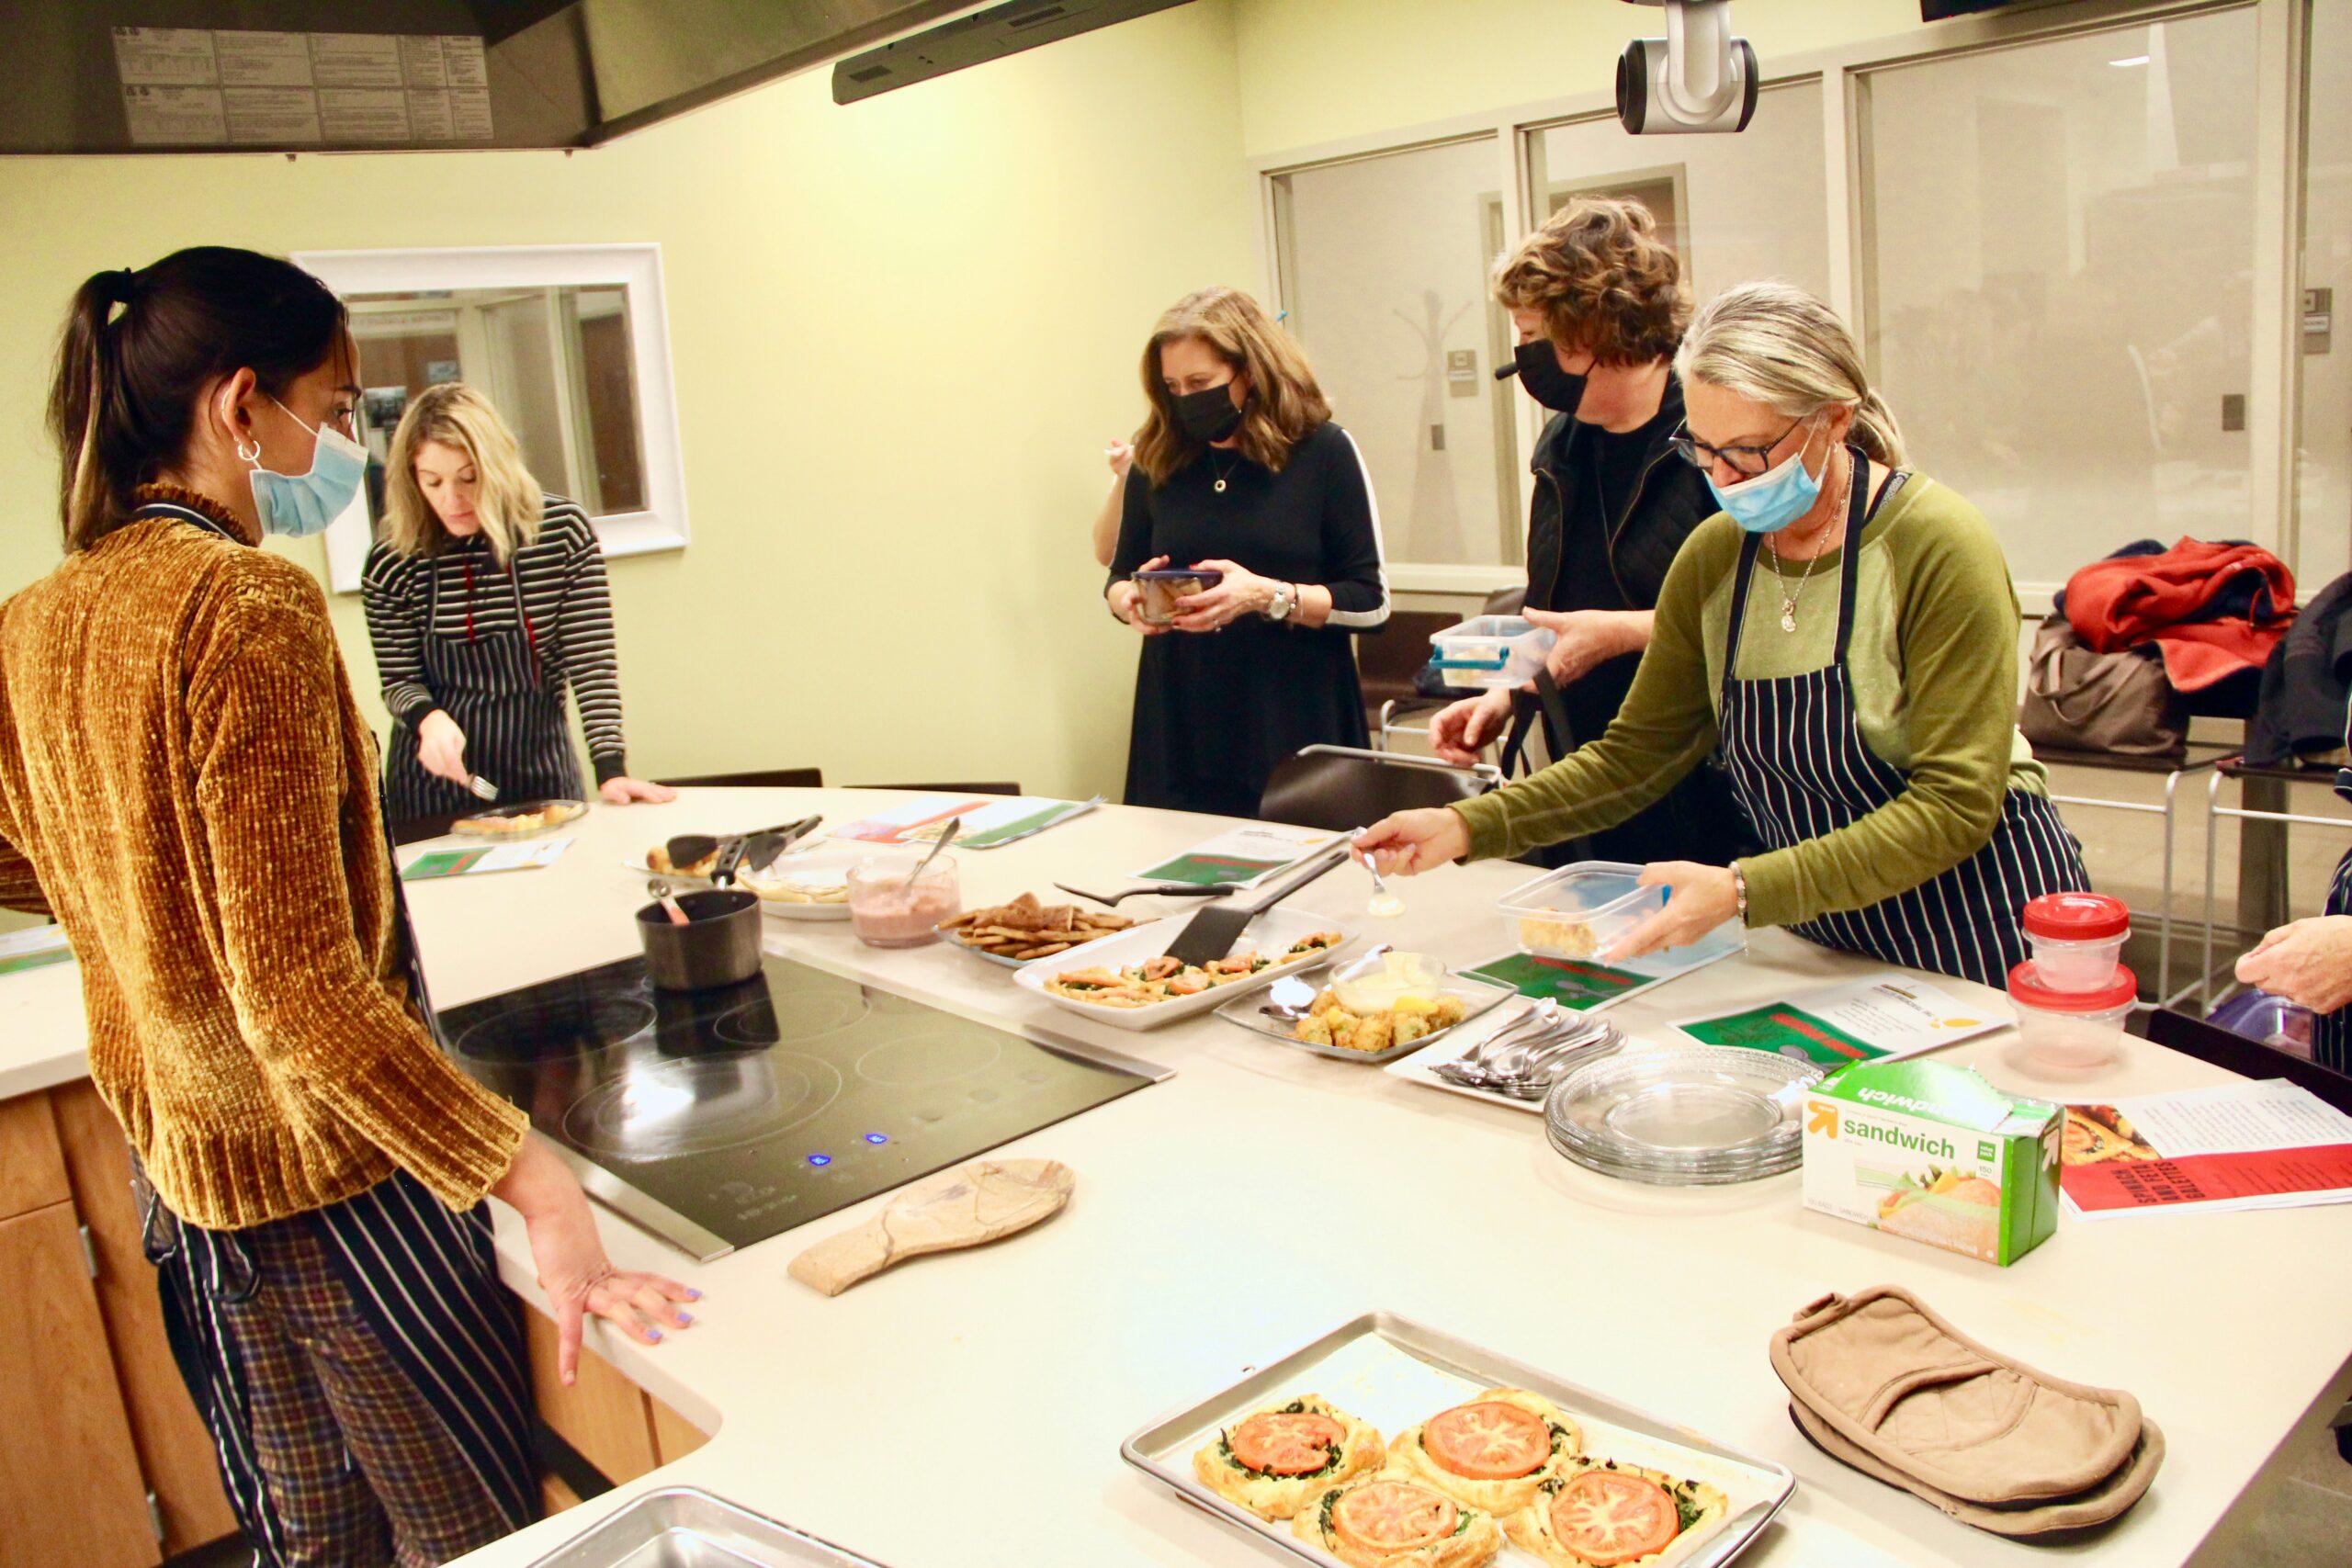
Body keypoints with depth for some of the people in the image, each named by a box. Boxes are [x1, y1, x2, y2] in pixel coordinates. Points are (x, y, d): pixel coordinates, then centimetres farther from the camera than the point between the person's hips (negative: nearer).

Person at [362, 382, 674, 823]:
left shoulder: (564, 532, -9)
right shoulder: (392, 564, -9)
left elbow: (592, 661, -10)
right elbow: (399, 680, 0)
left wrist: (611, 769, -17)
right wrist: (430, 718, -22)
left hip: (541, 765, 0)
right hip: (435, 777, 0)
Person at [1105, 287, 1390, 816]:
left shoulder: (1323, 450, -3)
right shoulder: (1159, 461, 6)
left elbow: (1371, 602, -4)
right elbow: (1118, 576, 18)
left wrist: (1267, 596, -18)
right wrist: (1130, 599, -6)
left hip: (1295, 733, -2)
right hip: (1180, 731, 3)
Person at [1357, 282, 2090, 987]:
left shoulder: (1937, 548, -20)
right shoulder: (1713, 557, -3)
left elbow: (1953, 809, -23)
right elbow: (1636, 755, 1)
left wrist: (1745, 891, -32)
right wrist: (1468, 827, -11)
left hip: (1980, 939, -4)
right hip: (1829, 942, 5)